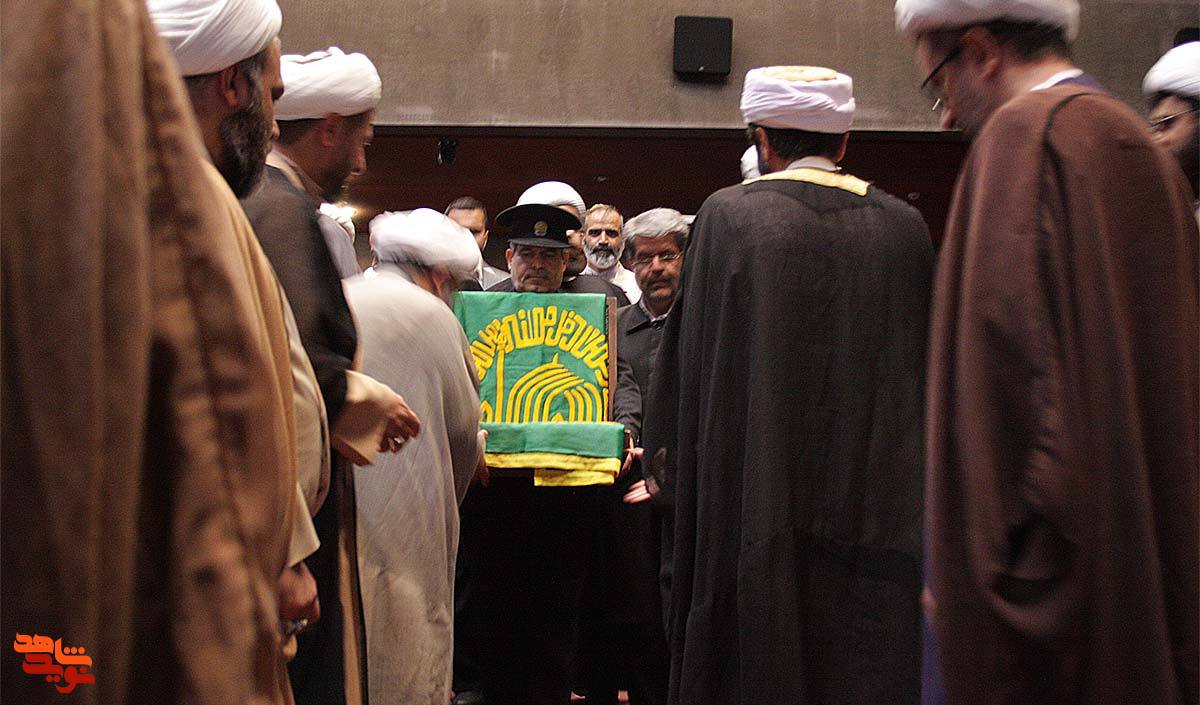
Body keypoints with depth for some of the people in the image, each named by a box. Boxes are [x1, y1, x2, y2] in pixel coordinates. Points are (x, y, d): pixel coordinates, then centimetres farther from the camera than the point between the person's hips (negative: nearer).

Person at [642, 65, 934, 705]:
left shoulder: (728, 215, -6)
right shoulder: (904, 226, 3)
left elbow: (691, 358, -3)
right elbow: (928, 367, 9)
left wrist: (669, 460, 11)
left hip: (757, 506, -2)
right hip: (880, 514, 3)